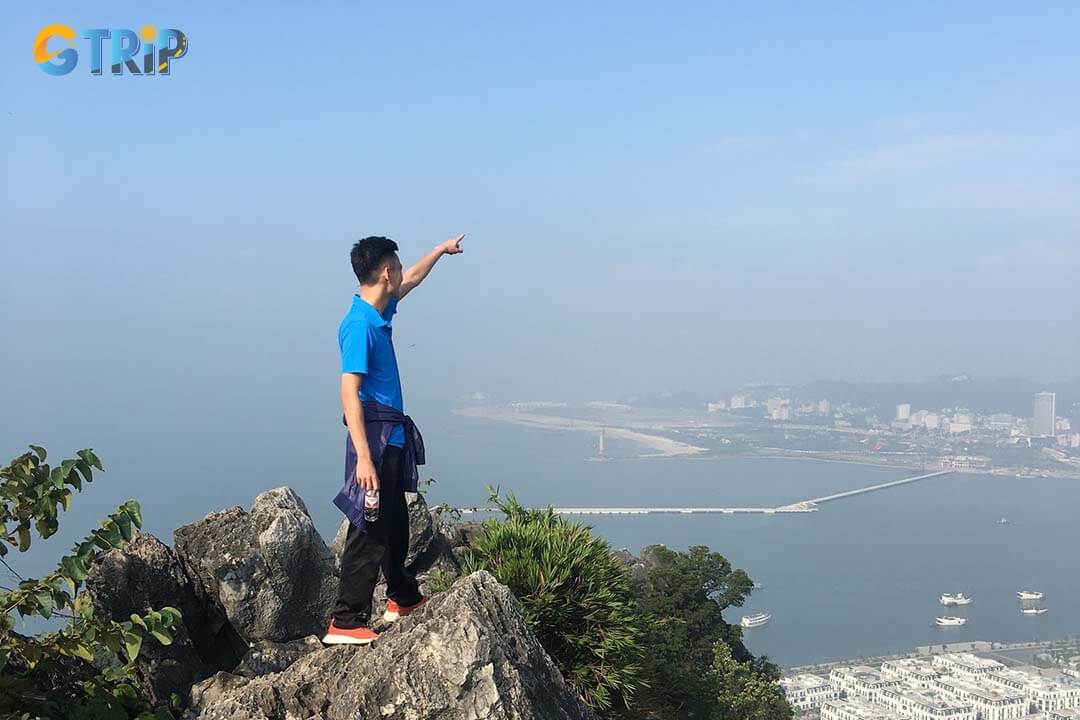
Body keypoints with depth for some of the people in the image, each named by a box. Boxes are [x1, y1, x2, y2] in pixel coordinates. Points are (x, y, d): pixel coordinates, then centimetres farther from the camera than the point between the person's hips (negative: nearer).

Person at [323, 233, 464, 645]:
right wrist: (364, 457, -30)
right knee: (369, 531, -9)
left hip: (393, 436, 10)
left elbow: (412, 280, 32)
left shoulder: (381, 312, 9)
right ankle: (345, 622, -6)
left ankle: (403, 598, 37)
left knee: (396, 522, 22)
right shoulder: (360, 325, -19)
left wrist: (441, 250, 44)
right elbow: (349, 394, -24)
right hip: (374, 436, -10)